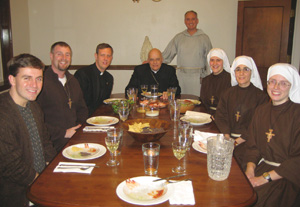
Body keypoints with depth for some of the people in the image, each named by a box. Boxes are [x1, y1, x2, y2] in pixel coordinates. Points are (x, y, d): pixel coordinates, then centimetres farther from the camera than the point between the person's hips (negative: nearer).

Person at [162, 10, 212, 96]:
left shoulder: (204, 38, 7)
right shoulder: (178, 37, 12)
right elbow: (166, 55, 13)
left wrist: (208, 78, 1)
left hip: (198, 76, -1)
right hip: (181, 76, 2)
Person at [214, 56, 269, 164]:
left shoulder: (260, 96, 1)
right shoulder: (228, 93, 14)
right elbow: (220, 116, 6)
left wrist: (239, 141, -15)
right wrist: (227, 136, -10)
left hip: (248, 141, -3)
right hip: (228, 137, 3)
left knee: (237, 155, -29)